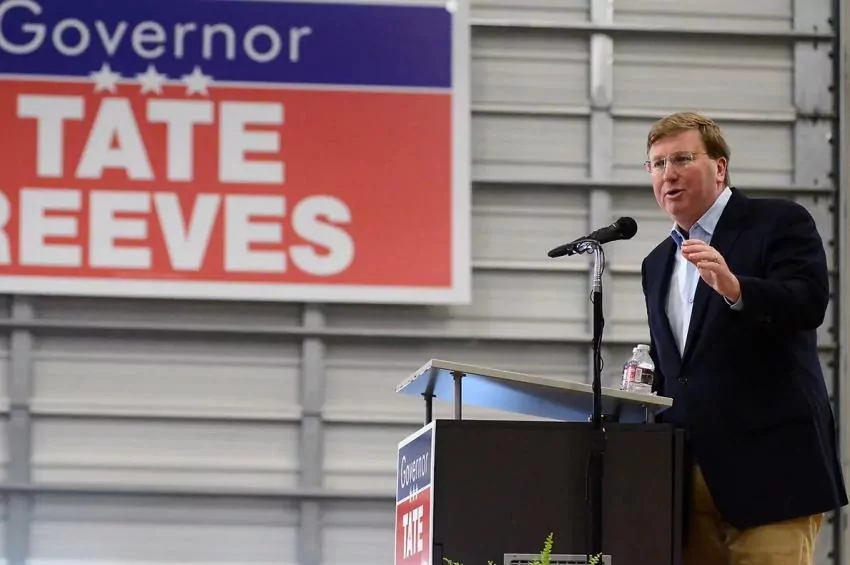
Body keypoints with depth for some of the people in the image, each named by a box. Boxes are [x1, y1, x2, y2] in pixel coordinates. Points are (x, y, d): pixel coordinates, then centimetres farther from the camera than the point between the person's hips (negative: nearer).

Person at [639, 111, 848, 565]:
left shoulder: (780, 223, 1)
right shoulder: (657, 265, 22)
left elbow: (809, 304, -15)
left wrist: (735, 289, -31)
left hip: (769, 467, -6)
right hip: (685, 475, 6)